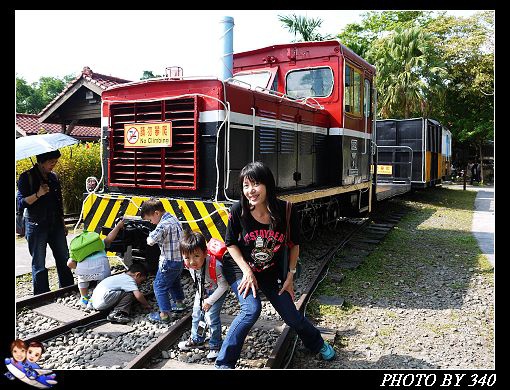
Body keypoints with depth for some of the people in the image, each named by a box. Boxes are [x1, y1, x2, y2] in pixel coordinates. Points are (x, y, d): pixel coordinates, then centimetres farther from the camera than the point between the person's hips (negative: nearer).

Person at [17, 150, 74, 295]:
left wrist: (63, 224, 18)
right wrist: (38, 194, -25)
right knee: (39, 264, 3)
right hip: (36, 227, -5)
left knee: (64, 260, 10)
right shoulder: (26, 177, -6)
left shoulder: (53, 176, 10)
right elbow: (20, 203, -10)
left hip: (56, 225, 5)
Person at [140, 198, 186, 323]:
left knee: (159, 286, 4)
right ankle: (179, 303, 45)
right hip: (179, 259, 10)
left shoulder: (164, 225, -24)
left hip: (169, 262, -10)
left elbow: (151, 240, -33)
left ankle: (164, 314, 9)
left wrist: (149, 237, -11)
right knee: (174, 282, 29)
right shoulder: (173, 218, 6)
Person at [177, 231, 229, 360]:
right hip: (201, 291, 6)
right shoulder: (189, 264, -24)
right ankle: (196, 340, 38)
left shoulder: (214, 265, -41)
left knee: (212, 318, -9)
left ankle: (215, 346, 11)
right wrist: (201, 294, 2)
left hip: (217, 292, -6)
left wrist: (210, 301, -21)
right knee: (196, 315, 15)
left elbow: (223, 286, -28)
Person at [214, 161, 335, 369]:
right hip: (239, 268, -2)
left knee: (291, 314, 8)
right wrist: (247, 272, -17)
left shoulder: (285, 212, -21)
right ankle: (223, 363, -8)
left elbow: (294, 245, -4)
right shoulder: (238, 211, -25)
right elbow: (231, 244, -10)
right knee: (251, 308, -25)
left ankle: (317, 344, 39)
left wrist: (290, 276, -4)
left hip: (269, 272, 2)